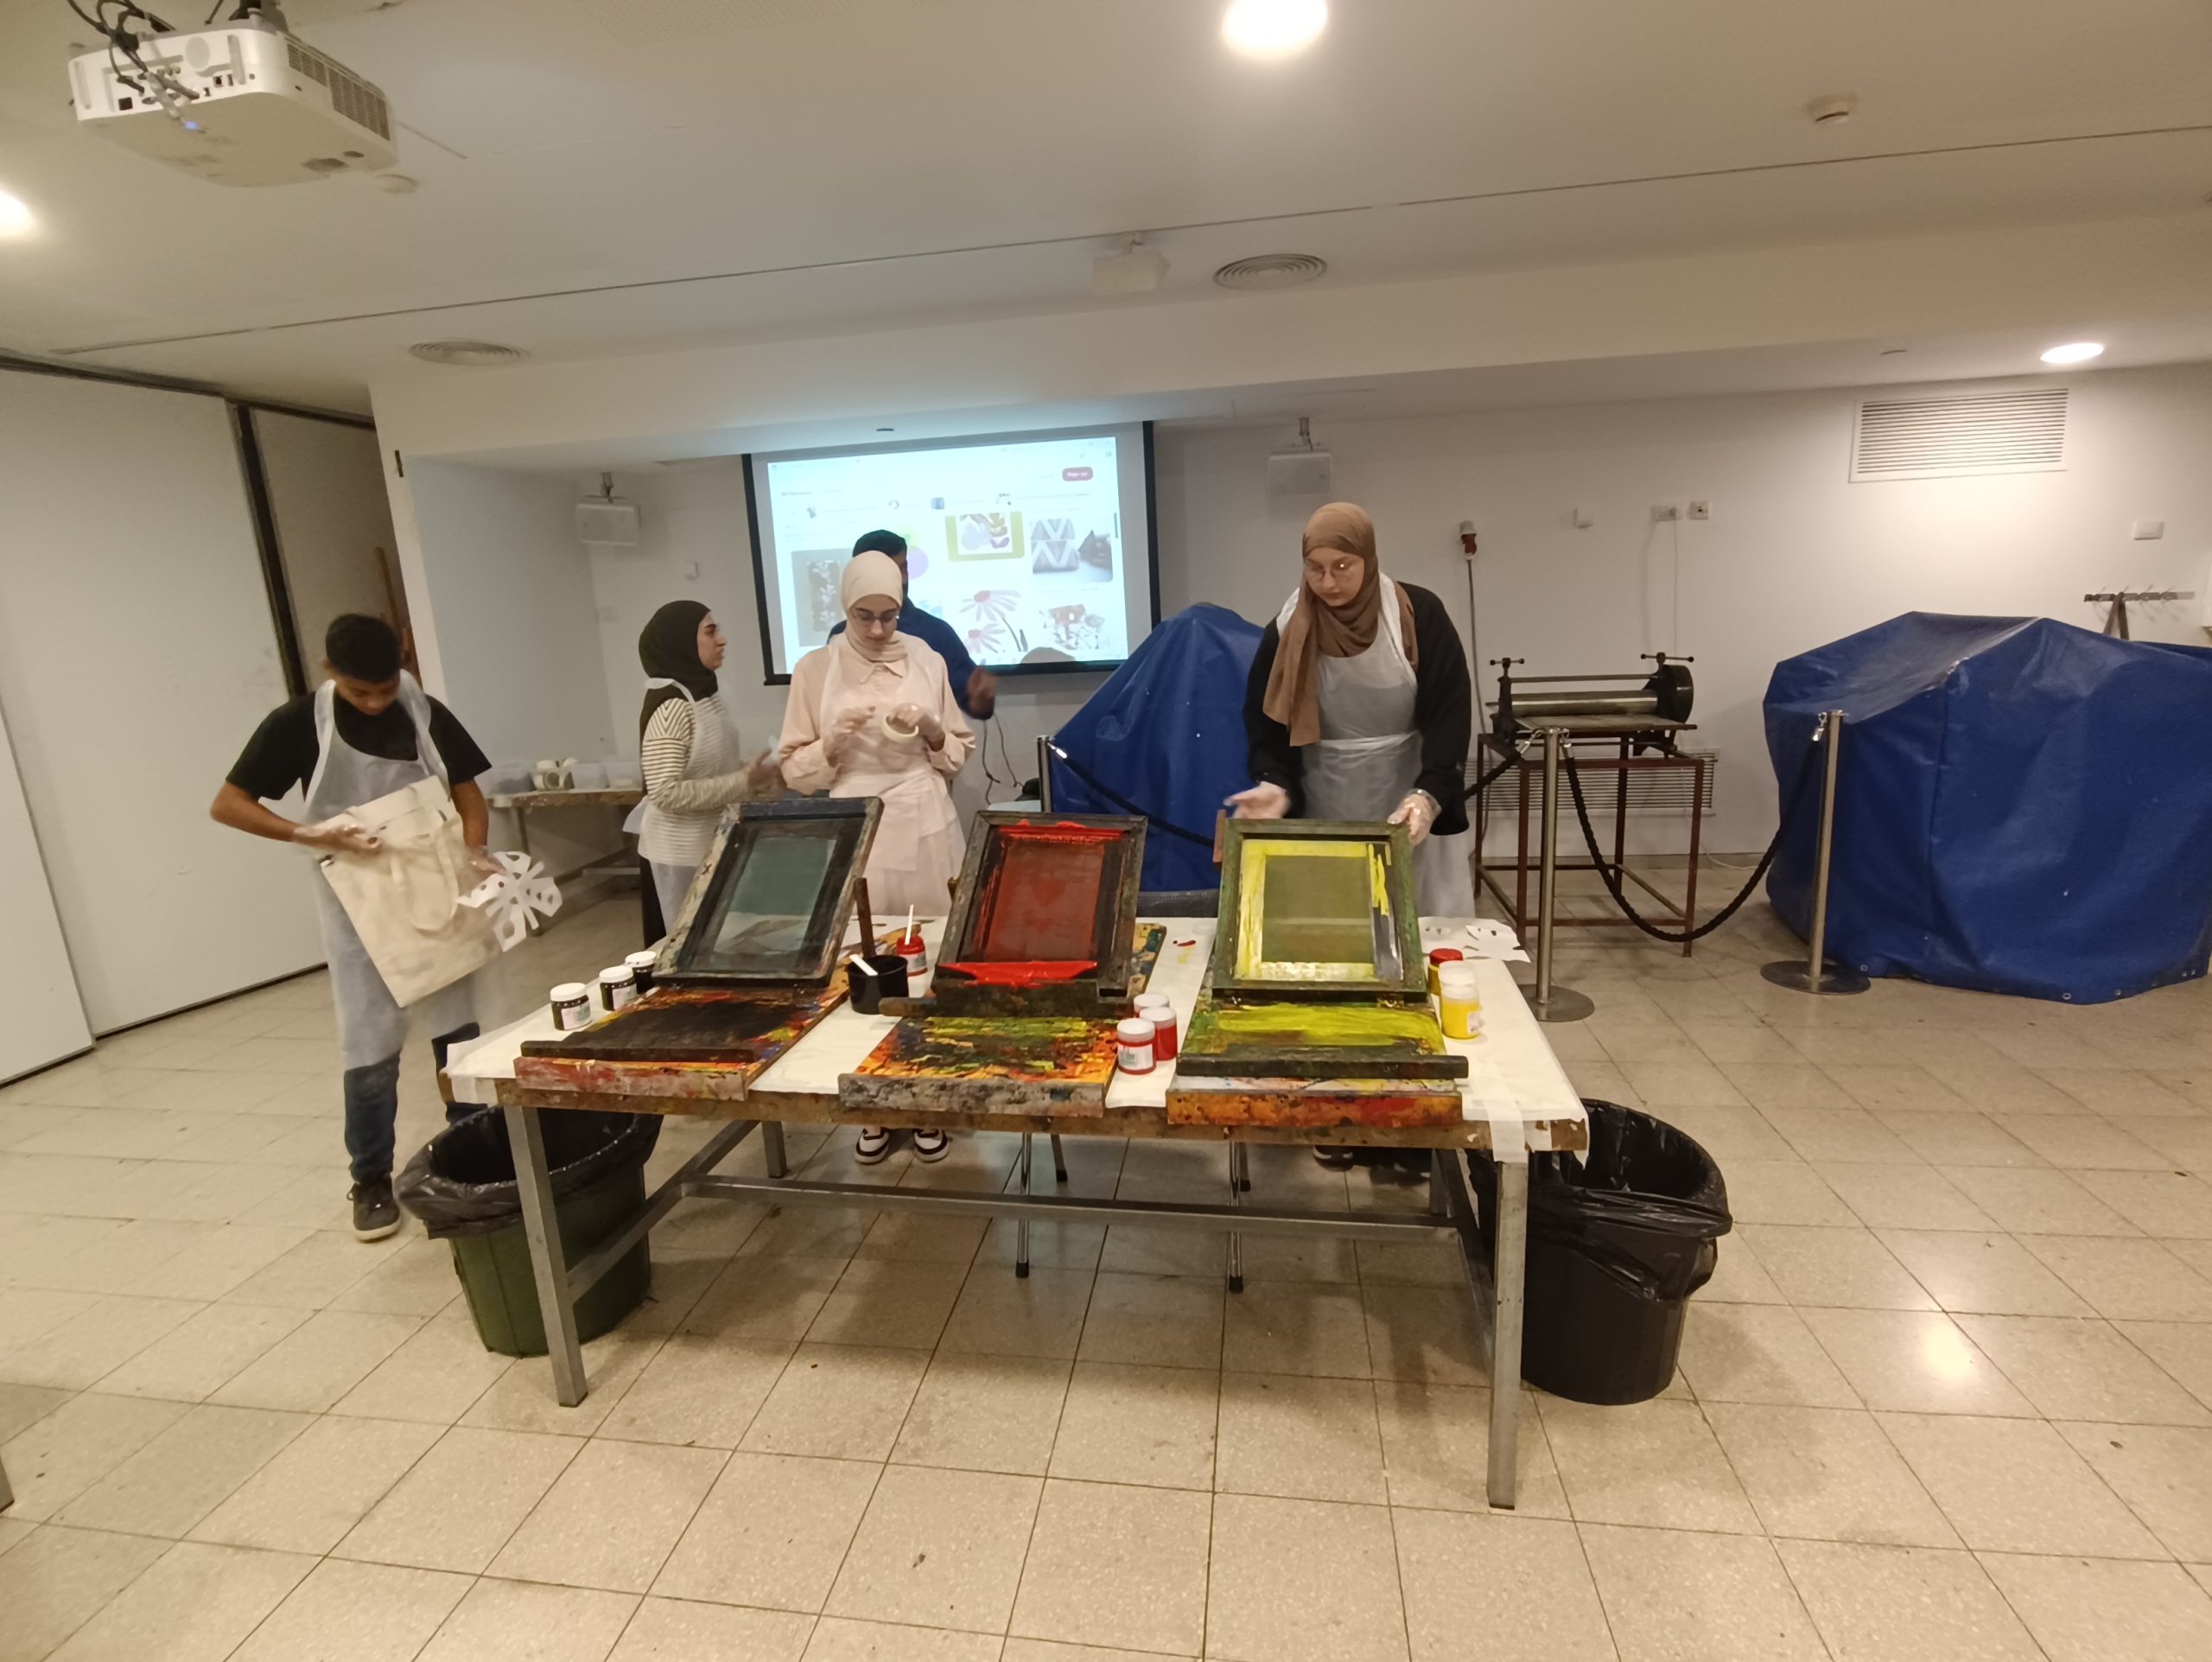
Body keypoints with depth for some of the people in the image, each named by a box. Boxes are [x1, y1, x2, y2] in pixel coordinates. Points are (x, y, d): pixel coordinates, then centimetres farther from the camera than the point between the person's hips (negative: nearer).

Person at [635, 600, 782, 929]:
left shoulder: (705, 692, 5)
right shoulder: (670, 706, -20)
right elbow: (666, 793, -25)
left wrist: (763, 778, 1)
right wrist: (745, 783, -23)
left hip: (715, 841, 8)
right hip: (684, 851, -8)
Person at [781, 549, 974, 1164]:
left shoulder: (927, 660, 5)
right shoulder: (814, 669, 2)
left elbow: (959, 754, 11)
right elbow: (795, 770, 4)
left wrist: (933, 732, -9)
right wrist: (834, 740, -14)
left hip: (924, 831, 1)